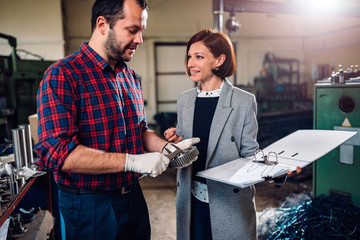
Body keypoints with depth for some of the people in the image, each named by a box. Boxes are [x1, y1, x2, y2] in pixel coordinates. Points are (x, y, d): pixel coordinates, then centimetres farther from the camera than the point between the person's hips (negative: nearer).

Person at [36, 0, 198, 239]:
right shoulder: (62, 75, -16)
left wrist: (167, 147, -6)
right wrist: (131, 161, -26)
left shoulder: (132, 78, 7)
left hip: (134, 198, 7)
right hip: (90, 207, -7)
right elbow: (57, 151, -24)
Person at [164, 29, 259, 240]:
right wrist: (175, 141, -8)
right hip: (191, 200, 4)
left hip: (230, 203, -3)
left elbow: (249, 154, -6)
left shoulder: (244, 101, -8)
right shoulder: (184, 100, 5)